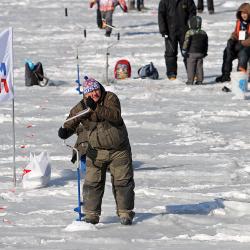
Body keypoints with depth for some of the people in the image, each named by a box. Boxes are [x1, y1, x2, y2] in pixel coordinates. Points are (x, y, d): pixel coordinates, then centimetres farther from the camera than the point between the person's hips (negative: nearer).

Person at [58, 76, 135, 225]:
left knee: (123, 182, 4)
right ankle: (91, 214, 7)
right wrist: (65, 131, -32)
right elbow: (71, 123, -7)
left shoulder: (111, 98, -11)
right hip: (96, 151, 1)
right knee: (93, 183, -1)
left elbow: (115, 115, -27)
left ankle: (125, 213, 15)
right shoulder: (80, 108, -6)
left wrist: (96, 108, -38)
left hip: (119, 150, -1)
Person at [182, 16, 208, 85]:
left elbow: (186, 42, -12)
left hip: (191, 53, -5)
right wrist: (205, 52, 24)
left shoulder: (189, 33, -10)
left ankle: (190, 80, -3)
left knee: (190, 67, -1)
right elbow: (206, 44, 15)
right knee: (199, 67, 9)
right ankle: (199, 80, 9)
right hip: (200, 53, 5)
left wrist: (184, 51, -5)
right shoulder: (203, 33, 8)